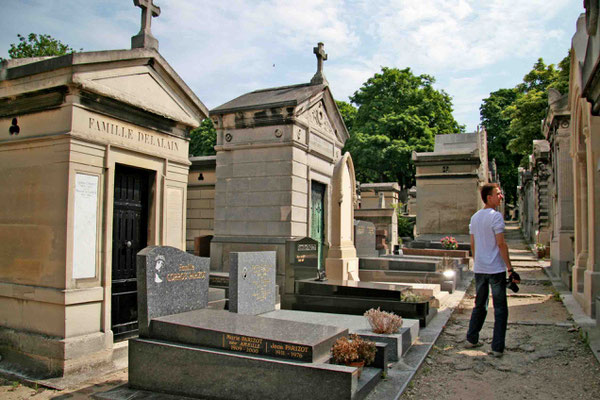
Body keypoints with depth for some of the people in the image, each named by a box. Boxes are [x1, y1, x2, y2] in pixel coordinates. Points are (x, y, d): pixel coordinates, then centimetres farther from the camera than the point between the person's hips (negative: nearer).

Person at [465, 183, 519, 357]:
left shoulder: (474, 217, 10)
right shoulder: (496, 216, -12)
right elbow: (501, 244, -15)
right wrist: (509, 268, -12)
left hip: (479, 269, 7)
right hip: (496, 269, -7)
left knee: (479, 305, 19)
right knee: (500, 308, 3)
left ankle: (471, 339, 26)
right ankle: (497, 348, 4)